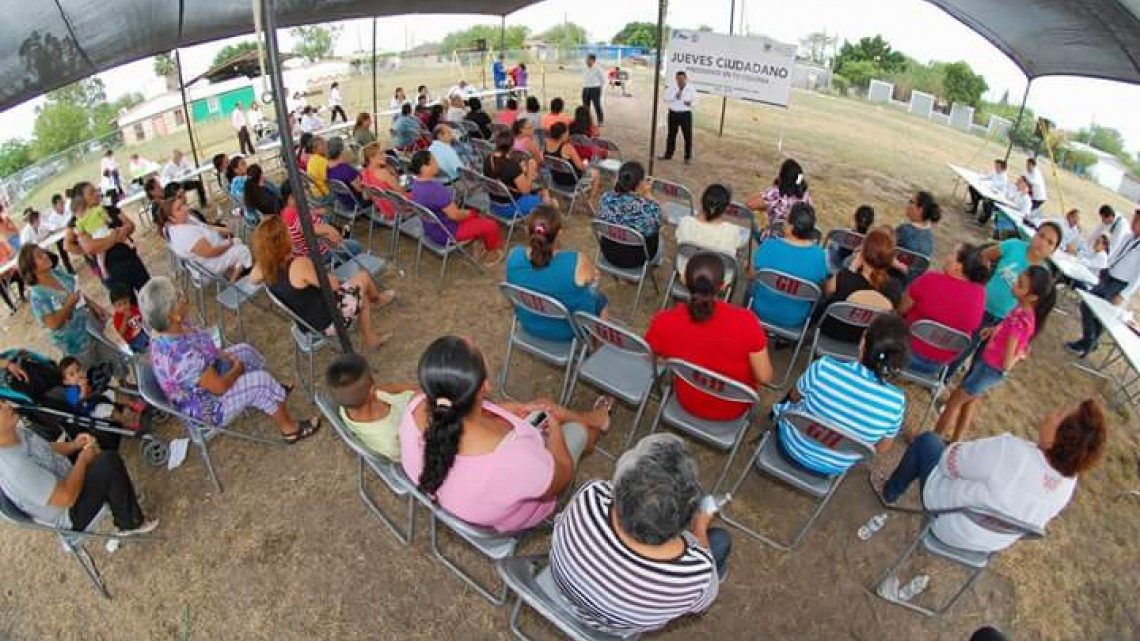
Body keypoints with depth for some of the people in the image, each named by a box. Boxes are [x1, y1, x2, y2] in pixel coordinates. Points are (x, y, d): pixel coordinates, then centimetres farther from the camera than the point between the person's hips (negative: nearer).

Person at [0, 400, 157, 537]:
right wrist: (83, 459, -19)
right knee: (110, 463, -23)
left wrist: (74, 445, -6)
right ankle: (130, 524, -3)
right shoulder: (13, 467, -37)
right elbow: (67, 497, -32)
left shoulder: (16, 431, -10)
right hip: (69, 515, -9)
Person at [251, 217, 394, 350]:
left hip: (308, 322, 8)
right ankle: (377, 299, 45)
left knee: (362, 297, 28)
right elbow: (333, 286, -21)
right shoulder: (299, 264, -32)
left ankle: (371, 338, 41)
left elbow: (253, 278, 15)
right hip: (329, 321, -8)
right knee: (363, 277, 13)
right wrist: (330, 278, 1)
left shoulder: (264, 266, -8)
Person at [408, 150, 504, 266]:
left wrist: (464, 212, 7)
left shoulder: (417, 183, -4)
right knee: (490, 225, 3)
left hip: (432, 227, 9)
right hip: (445, 233, -9)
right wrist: (466, 213, -5)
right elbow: (455, 215, -26)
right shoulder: (435, 189, -34)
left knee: (473, 214, 25)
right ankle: (492, 250, 29)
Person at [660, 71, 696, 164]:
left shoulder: (691, 88, -3)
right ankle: (668, 154, 27)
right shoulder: (671, 87, -1)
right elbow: (666, 99, -5)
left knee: (688, 135, 1)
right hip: (673, 113, 2)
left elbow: (695, 100, 2)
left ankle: (688, 157, 13)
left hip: (686, 114, -2)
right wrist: (675, 96, -20)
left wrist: (690, 103, -20)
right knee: (671, 134, 13)